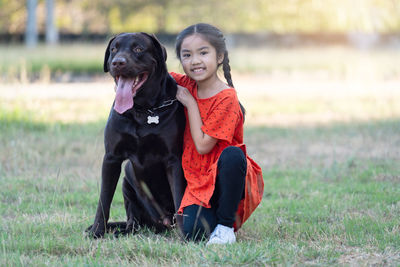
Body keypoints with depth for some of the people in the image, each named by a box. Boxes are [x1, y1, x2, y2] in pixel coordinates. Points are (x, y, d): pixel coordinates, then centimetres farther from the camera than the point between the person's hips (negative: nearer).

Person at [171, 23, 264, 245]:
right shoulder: (187, 85, 4)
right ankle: (213, 215, 14)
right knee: (193, 233, -24)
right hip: (199, 182, 4)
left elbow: (203, 145, -18)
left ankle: (226, 225, -21)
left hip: (224, 178, -4)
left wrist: (190, 103, -13)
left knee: (232, 155, -39)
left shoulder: (226, 98, -16)